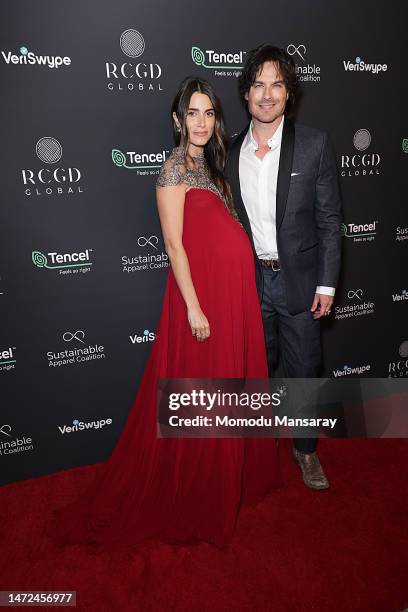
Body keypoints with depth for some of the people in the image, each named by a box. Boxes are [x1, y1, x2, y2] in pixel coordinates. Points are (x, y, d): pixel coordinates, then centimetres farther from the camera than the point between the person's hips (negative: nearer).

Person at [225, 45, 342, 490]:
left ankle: (305, 449, 34)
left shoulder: (315, 145, -5)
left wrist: (326, 284, -8)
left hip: (299, 279, -2)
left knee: (303, 369, 10)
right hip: (249, 280, 3)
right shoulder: (231, 151, 3)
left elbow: (328, 219, -5)